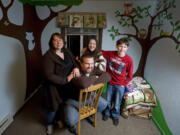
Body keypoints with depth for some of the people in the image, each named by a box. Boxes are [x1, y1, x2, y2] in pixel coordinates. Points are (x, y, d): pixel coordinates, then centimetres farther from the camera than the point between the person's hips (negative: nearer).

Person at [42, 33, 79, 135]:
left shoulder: (67, 52, 2)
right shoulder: (48, 56, -18)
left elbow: (75, 62, 8)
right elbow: (49, 76, -23)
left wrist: (76, 67, -17)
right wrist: (66, 79, -25)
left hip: (67, 85, 6)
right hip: (54, 87, -5)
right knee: (54, 107, 14)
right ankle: (49, 124, 45)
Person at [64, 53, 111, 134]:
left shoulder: (94, 70, -12)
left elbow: (107, 76, -22)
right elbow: (83, 84, -51)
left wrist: (93, 82, -34)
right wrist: (94, 78, -32)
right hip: (74, 100, -5)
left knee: (104, 104, 8)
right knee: (71, 121, -22)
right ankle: (70, 124, 19)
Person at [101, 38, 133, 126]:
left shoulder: (129, 60, -16)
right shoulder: (110, 54, -11)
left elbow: (129, 76, -7)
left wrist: (123, 84, -7)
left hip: (120, 85, -1)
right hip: (110, 83, 2)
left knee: (117, 103, 15)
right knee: (108, 101, 19)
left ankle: (115, 116, 44)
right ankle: (107, 113, 47)